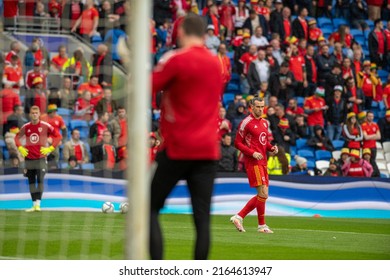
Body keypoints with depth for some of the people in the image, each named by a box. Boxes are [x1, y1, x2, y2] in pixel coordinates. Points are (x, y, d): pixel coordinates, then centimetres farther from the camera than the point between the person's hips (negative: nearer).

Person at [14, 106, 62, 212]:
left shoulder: (45, 126, -5)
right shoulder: (26, 127, 5)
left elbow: (58, 136, -3)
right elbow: (17, 137, 19)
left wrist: (50, 148, -9)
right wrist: (20, 148, 4)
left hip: (41, 158, -4)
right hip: (29, 158, 4)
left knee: (40, 180, -13)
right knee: (31, 181, 6)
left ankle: (38, 204, -14)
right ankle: (34, 204, 11)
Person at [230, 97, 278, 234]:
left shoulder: (264, 122, 16)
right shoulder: (246, 123, -8)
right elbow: (237, 143, -9)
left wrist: (271, 148, 5)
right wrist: (252, 153, -19)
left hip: (262, 162, 9)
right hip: (253, 162, -9)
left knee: (262, 195, 7)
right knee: (263, 193, -11)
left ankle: (239, 217, 12)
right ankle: (262, 225, -2)